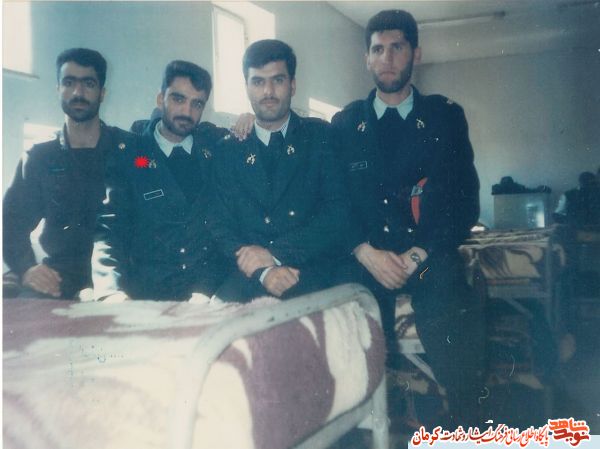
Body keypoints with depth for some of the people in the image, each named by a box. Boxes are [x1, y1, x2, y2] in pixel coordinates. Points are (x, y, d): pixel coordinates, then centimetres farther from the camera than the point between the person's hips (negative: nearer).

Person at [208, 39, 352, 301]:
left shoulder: (321, 137, 7)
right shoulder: (228, 149, 12)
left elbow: (338, 211, -2)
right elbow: (221, 224, 5)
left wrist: (274, 253, -13)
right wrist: (262, 271, -15)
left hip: (314, 272, -1)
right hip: (250, 276, 1)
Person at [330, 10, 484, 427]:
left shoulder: (446, 116, 11)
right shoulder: (344, 123, 14)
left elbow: (466, 200, 4)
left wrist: (420, 253, -10)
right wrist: (366, 252, -11)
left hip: (431, 257, -1)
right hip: (367, 259, 1)